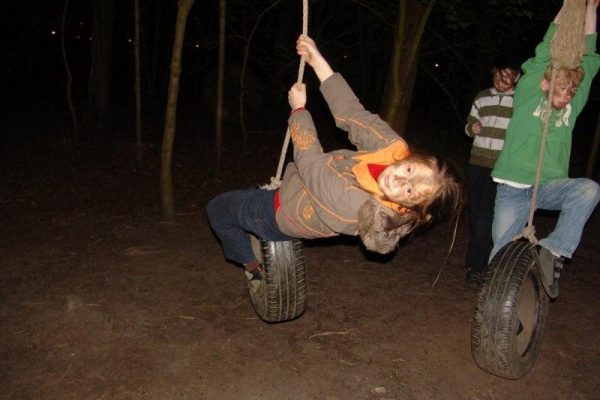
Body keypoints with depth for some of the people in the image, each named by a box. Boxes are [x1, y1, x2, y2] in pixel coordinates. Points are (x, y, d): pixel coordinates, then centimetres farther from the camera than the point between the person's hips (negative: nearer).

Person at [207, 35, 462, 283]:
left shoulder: (354, 207, -44)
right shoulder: (396, 148, -28)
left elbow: (309, 162, -31)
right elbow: (354, 115, -20)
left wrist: (298, 108, -19)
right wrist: (317, 61, -22)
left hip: (280, 215, -7)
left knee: (216, 208, 15)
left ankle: (253, 268, 30)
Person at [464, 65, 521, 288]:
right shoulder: (482, 98, 10)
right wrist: (472, 128, -3)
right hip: (477, 164, 5)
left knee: (485, 214, -10)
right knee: (475, 211, 10)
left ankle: (475, 266, -3)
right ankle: (477, 258, 26)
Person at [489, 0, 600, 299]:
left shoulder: (572, 105, 7)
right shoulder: (528, 94, -1)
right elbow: (546, 52, -6)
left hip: (550, 186, 3)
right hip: (513, 188, -3)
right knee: (503, 251, 0)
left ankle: (553, 252, -22)